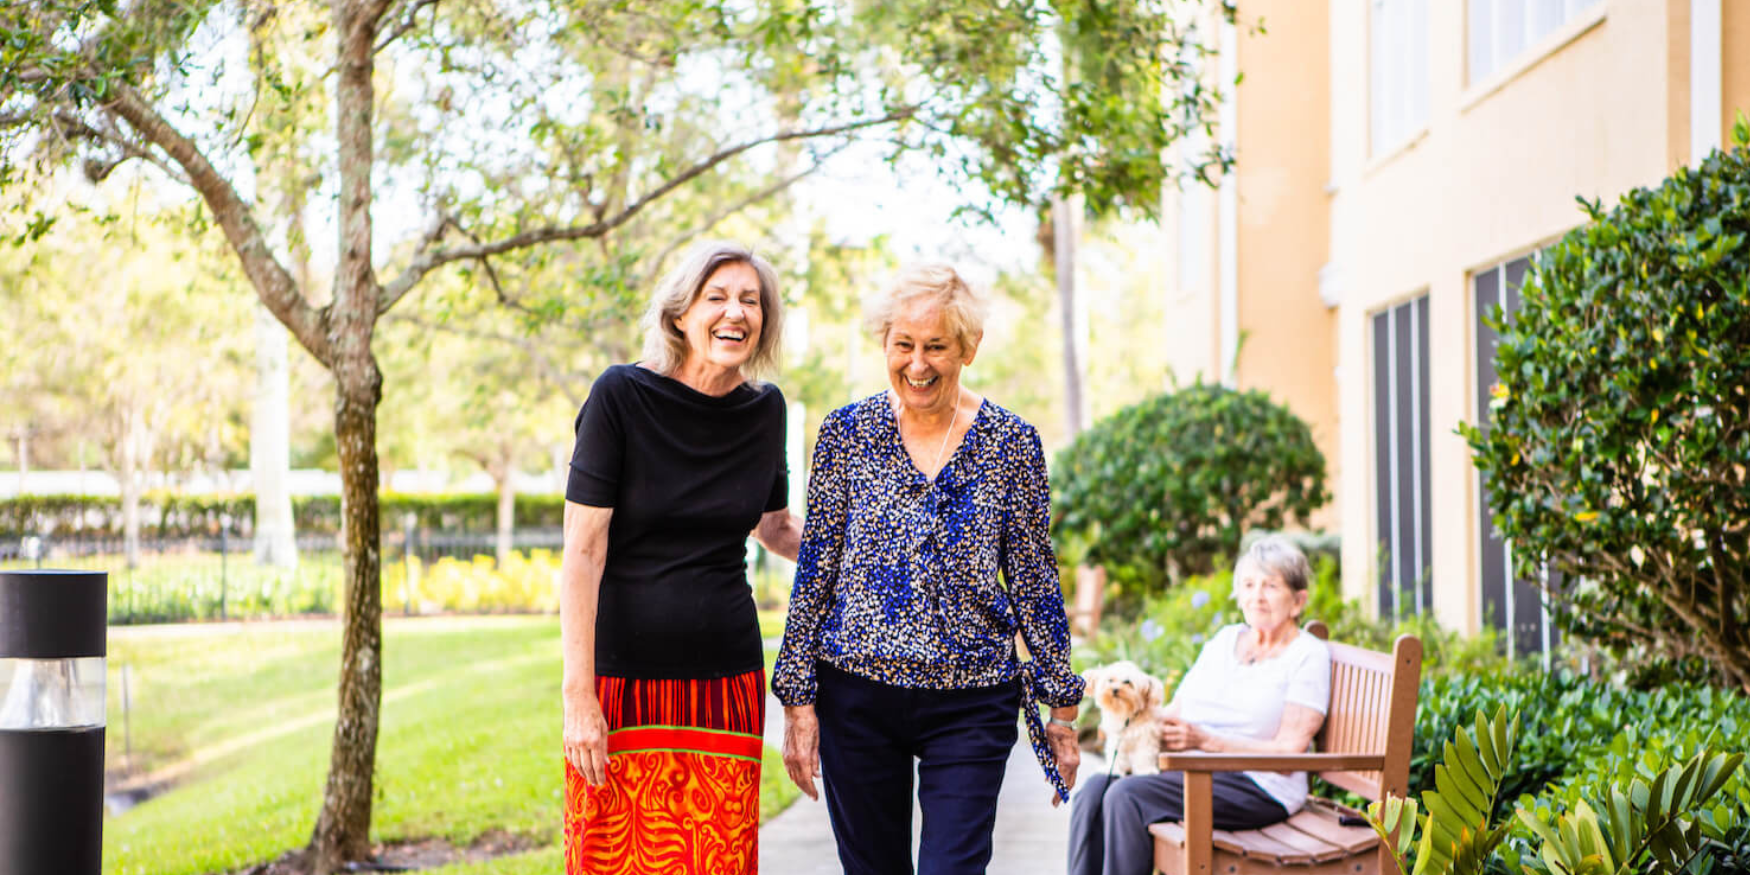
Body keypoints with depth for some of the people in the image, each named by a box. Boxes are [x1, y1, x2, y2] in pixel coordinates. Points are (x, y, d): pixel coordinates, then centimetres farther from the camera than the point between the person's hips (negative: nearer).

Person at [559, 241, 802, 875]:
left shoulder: (765, 409, 7)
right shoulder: (622, 396, -7)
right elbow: (582, 552, -9)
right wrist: (578, 695, -14)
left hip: (726, 681, 4)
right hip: (624, 675, -4)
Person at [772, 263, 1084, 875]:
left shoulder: (1011, 445, 0)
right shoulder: (846, 432, 1)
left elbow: (1034, 582, 5)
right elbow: (814, 572, 4)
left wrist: (1062, 709, 6)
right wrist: (799, 700, 0)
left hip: (971, 707, -1)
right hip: (856, 698, 1)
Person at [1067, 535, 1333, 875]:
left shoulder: (1309, 655, -1)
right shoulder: (1225, 639, 20)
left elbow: (1288, 753, -11)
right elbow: (1176, 710, 18)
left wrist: (1204, 740, -18)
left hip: (1258, 788, -7)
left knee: (1126, 796, -28)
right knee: (1094, 790, -20)